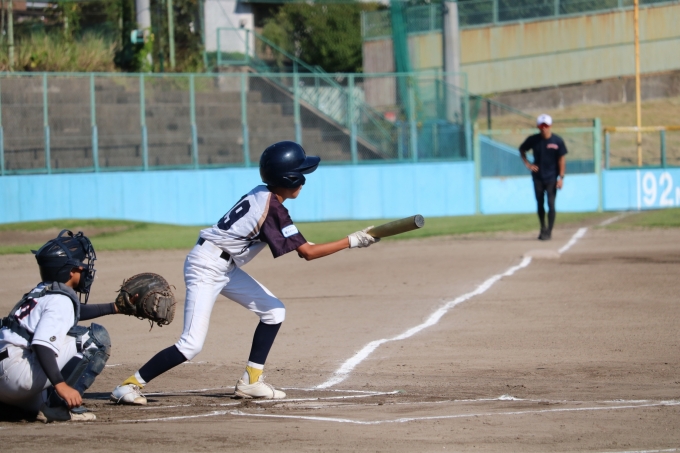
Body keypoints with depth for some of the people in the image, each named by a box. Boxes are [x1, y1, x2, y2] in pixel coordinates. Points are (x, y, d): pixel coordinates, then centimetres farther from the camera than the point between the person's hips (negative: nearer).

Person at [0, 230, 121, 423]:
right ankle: (58, 405, -15)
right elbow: (42, 345, -25)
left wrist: (115, 307, 40)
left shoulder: (42, 292, 19)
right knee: (96, 337, -9)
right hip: (18, 374, -10)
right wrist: (61, 385, -31)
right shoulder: (60, 300, -10)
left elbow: (76, 311, 40)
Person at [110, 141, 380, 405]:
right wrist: (353, 241, -15)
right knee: (192, 345, -14)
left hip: (226, 268, 10)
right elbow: (308, 252, -19)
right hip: (206, 267, -10)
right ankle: (130, 385, -7)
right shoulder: (272, 209, -20)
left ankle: (251, 381, 11)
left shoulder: (261, 195, 4)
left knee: (273, 311, 9)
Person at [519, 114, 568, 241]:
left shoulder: (557, 141, -8)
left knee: (551, 204, -7)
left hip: (551, 177, -3)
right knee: (540, 203, 9)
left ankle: (549, 231, -5)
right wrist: (527, 164, 2)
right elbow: (522, 149, 15)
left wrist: (561, 177, -11)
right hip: (538, 176, 3)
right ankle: (543, 229, 24)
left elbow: (562, 159, -5)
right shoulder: (533, 140, -2)